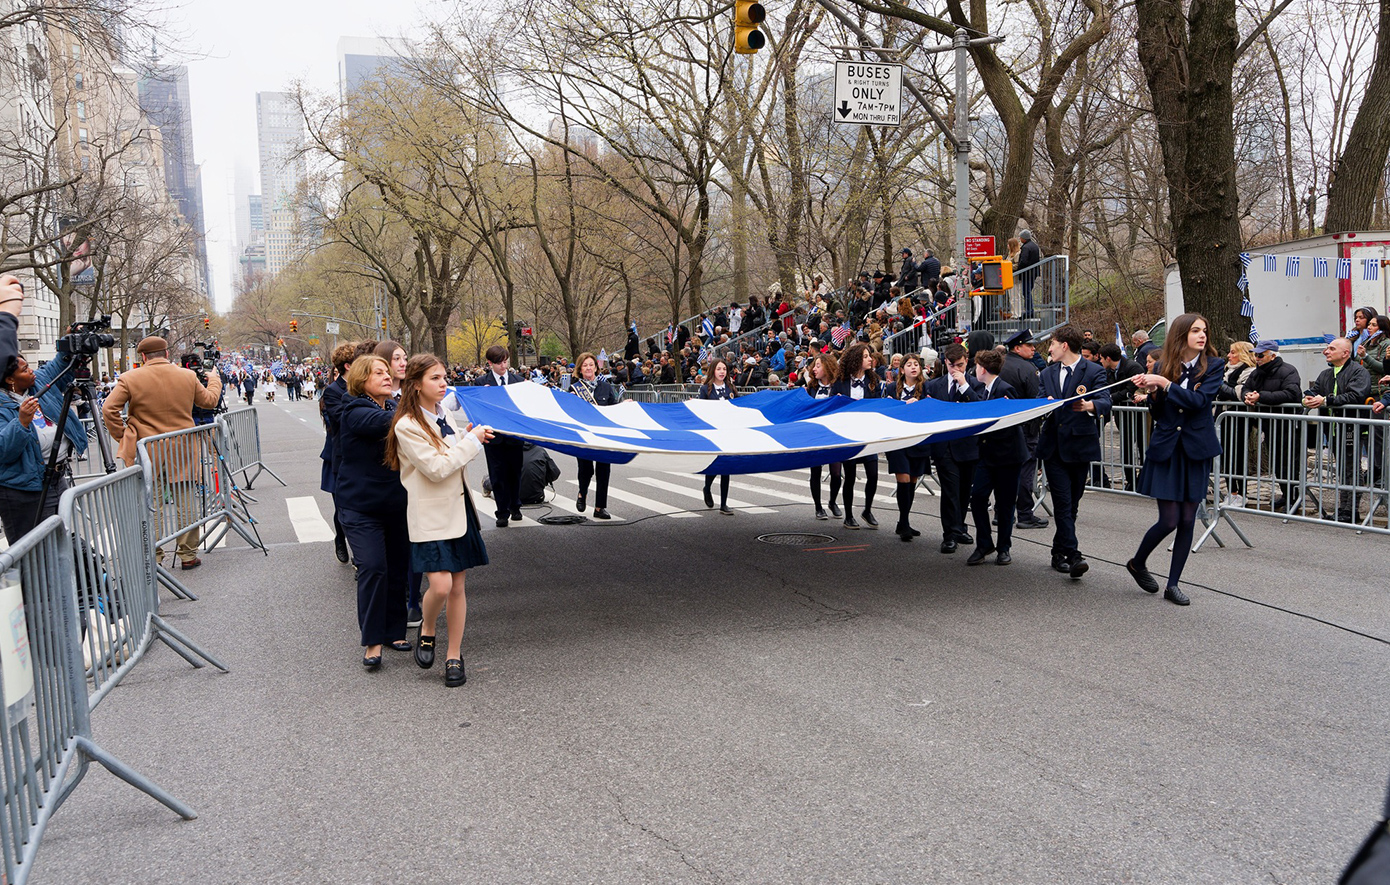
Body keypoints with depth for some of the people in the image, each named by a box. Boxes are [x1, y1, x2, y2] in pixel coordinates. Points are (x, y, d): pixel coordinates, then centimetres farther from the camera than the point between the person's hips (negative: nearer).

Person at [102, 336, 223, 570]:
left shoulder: (130, 379, -7)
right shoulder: (188, 376, -1)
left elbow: (108, 410, -10)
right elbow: (209, 401, 14)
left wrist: (121, 437, 3)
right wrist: (214, 379, 33)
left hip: (147, 454, -1)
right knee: (185, 505, 9)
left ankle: (153, 557, 10)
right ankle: (188, 555, 15)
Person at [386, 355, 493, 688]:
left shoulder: (443, 413, 9)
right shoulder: (407, 426, -14)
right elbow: (436, 468, -20)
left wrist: (471, 437, 5)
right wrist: (472, 440, -14)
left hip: (459, 508, 7)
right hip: (431, 514, -7)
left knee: (457, 586, 8)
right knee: (440, 585, -16)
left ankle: (454, 655, 18)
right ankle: (426, 631, 16)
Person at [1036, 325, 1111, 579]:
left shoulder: (1094, 371, -1)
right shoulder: (1047, 373, 14)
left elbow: (1105, 403, -15)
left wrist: (1089, 406, -37)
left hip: (1080, 445, -2)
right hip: (1053, 446, 2)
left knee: (1071, 504, 7)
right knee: (1063, 503, -8)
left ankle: (1059, 552, 21)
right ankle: (1073, 555, -11)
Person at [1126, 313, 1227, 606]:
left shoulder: (1213, 366, -1)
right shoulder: (1165, 366, 2)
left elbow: (1199, 400, -17)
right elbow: (1158, 414, 6)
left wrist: (1165, 384, -21)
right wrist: (1151, 391, -12)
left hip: (1196, 450, 1)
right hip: (1166, 449, -1)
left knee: (1187, 520, 3)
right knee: (1169, 520, -5)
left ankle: (1173, 584, 15)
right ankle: (1137, 563, 21)